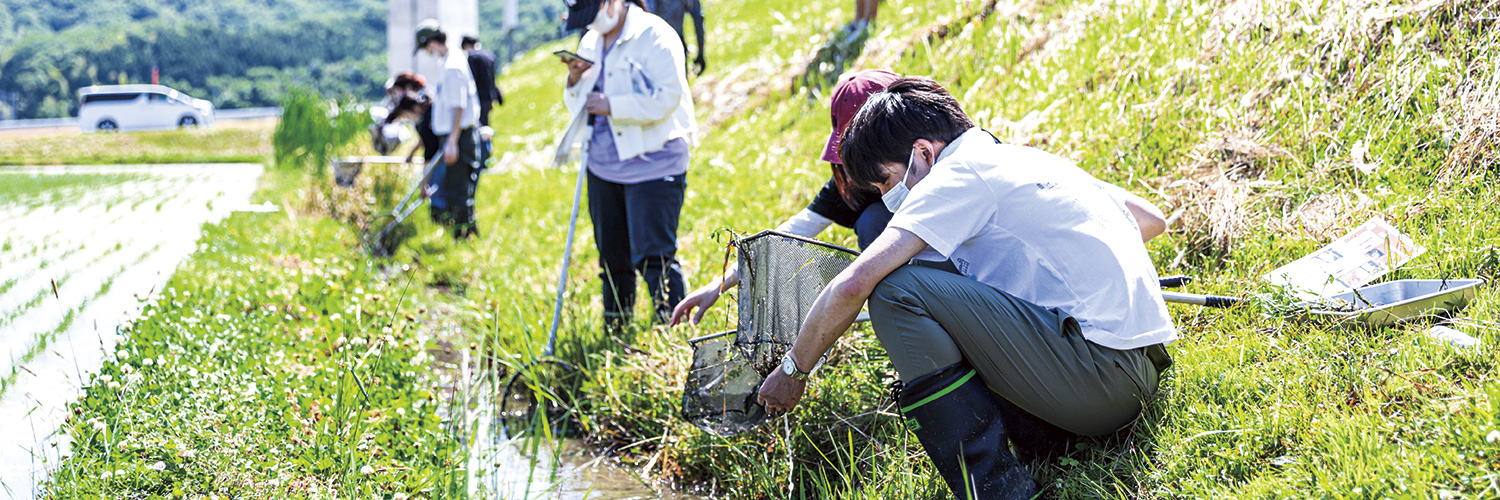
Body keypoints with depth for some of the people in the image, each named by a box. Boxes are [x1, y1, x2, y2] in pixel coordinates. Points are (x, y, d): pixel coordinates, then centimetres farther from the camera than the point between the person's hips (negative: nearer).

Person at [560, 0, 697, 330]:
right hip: (604, 165, 7)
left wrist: (613, 106, -21)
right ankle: (613, 336, 24)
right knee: (612, 259, 13)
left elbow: (667, 98, -19)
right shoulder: (590, 43, 12)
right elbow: (578, 107, 20)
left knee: (654, 257, -12)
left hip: (652, 164, -7)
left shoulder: (654, 36, -11)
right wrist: (574, 82, -1)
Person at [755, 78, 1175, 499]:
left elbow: (853, 284, -15)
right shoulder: (1035, 160, 20)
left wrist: (793, 370, -2)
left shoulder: (959, 174, -6)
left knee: (896, 290, -13)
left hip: (1096, 372, -10)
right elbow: (1151, 218, 30)